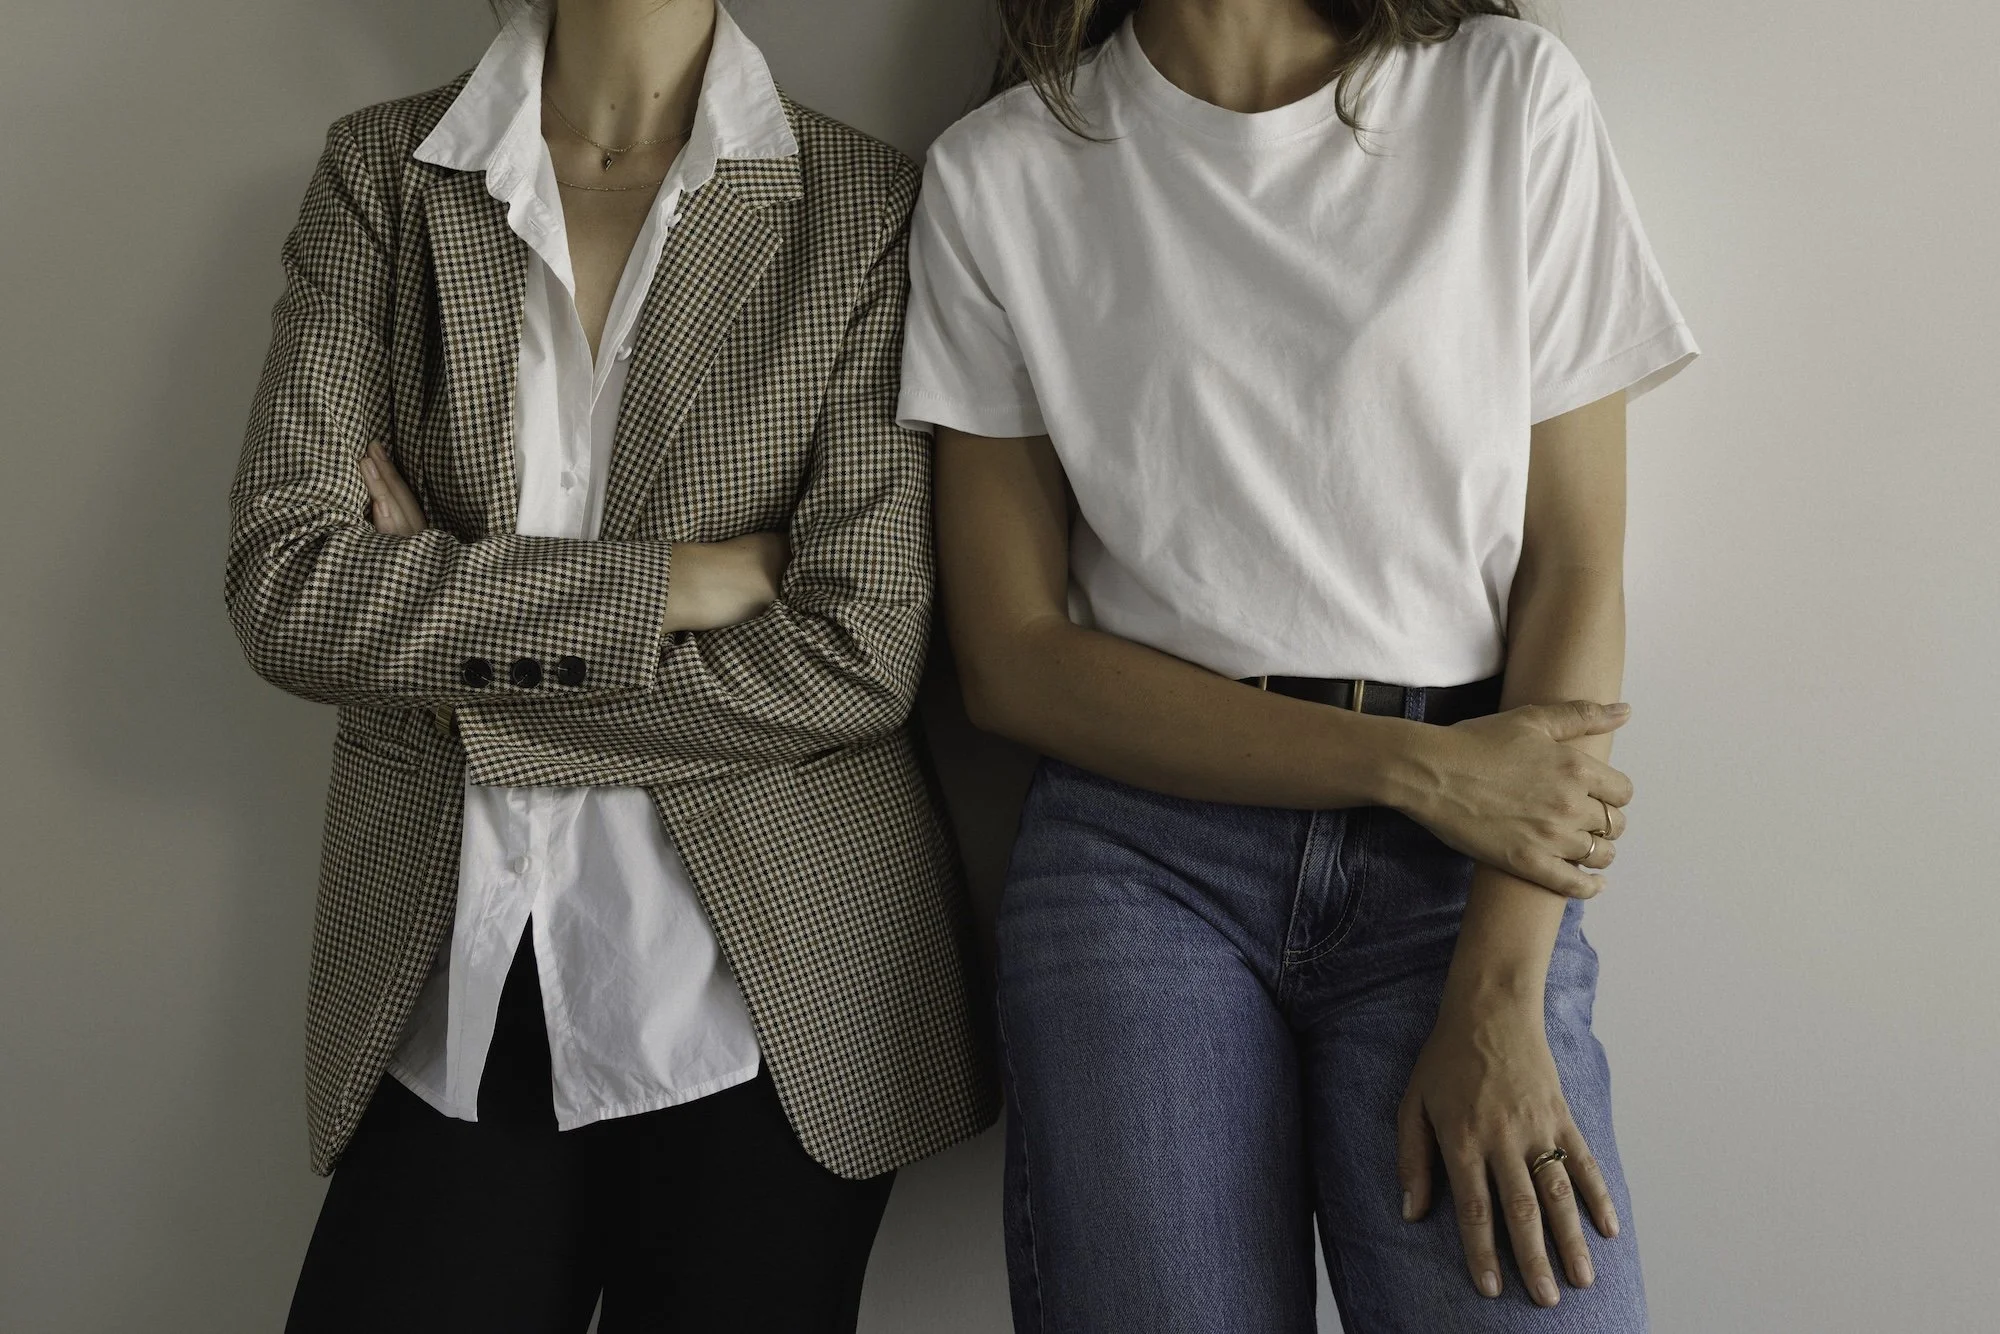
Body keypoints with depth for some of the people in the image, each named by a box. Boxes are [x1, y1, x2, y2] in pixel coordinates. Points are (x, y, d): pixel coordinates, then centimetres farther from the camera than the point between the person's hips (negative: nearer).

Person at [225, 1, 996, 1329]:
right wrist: (680, 578, -13)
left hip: (763, 984, -1)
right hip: (457, 994, 2)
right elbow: (283, 588, -7)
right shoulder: (383, 172, 3)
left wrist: (451, 644, -9)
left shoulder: (866, 206, -4)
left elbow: (861, 658, -11)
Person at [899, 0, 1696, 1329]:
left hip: (1456, 863, 0)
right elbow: (1012, 659, 0)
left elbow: (1576, 573, 0)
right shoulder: (997, 173, 3)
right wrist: (1415, 764, -9)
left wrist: (1497, 1007, -10)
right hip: (1140, 857, 0)